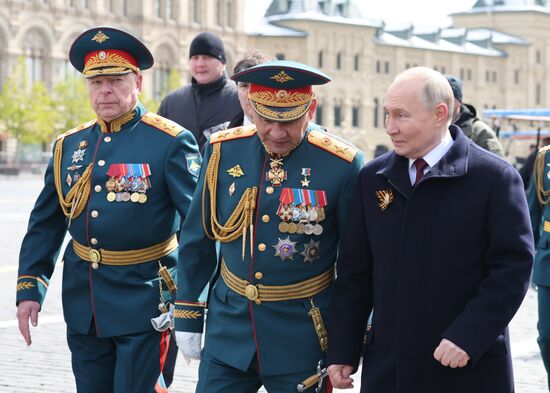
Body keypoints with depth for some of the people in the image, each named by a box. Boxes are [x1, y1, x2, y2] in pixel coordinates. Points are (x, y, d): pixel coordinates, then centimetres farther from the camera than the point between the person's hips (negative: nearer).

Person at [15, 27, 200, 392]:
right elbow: (44, 225, 13)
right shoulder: (69, 145, 8)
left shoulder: (170, 142, -8)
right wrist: (30, 289, 5)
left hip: (143, 300, -5)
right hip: (82, 303, 6)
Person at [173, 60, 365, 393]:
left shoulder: (342, 165, -12)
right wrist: (187, 316, 9)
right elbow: (198, 239, 7)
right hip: (229, 326, 3)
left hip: (302, 337, -2)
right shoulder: (224, 151, -4)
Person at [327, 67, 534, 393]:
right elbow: (355, 271, 8)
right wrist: (342, 352, 5)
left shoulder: (495, 178, -7)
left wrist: (468, 337, -18)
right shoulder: (373, 178, 6)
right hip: (387, 367, 4)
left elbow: (514, 266, -10)